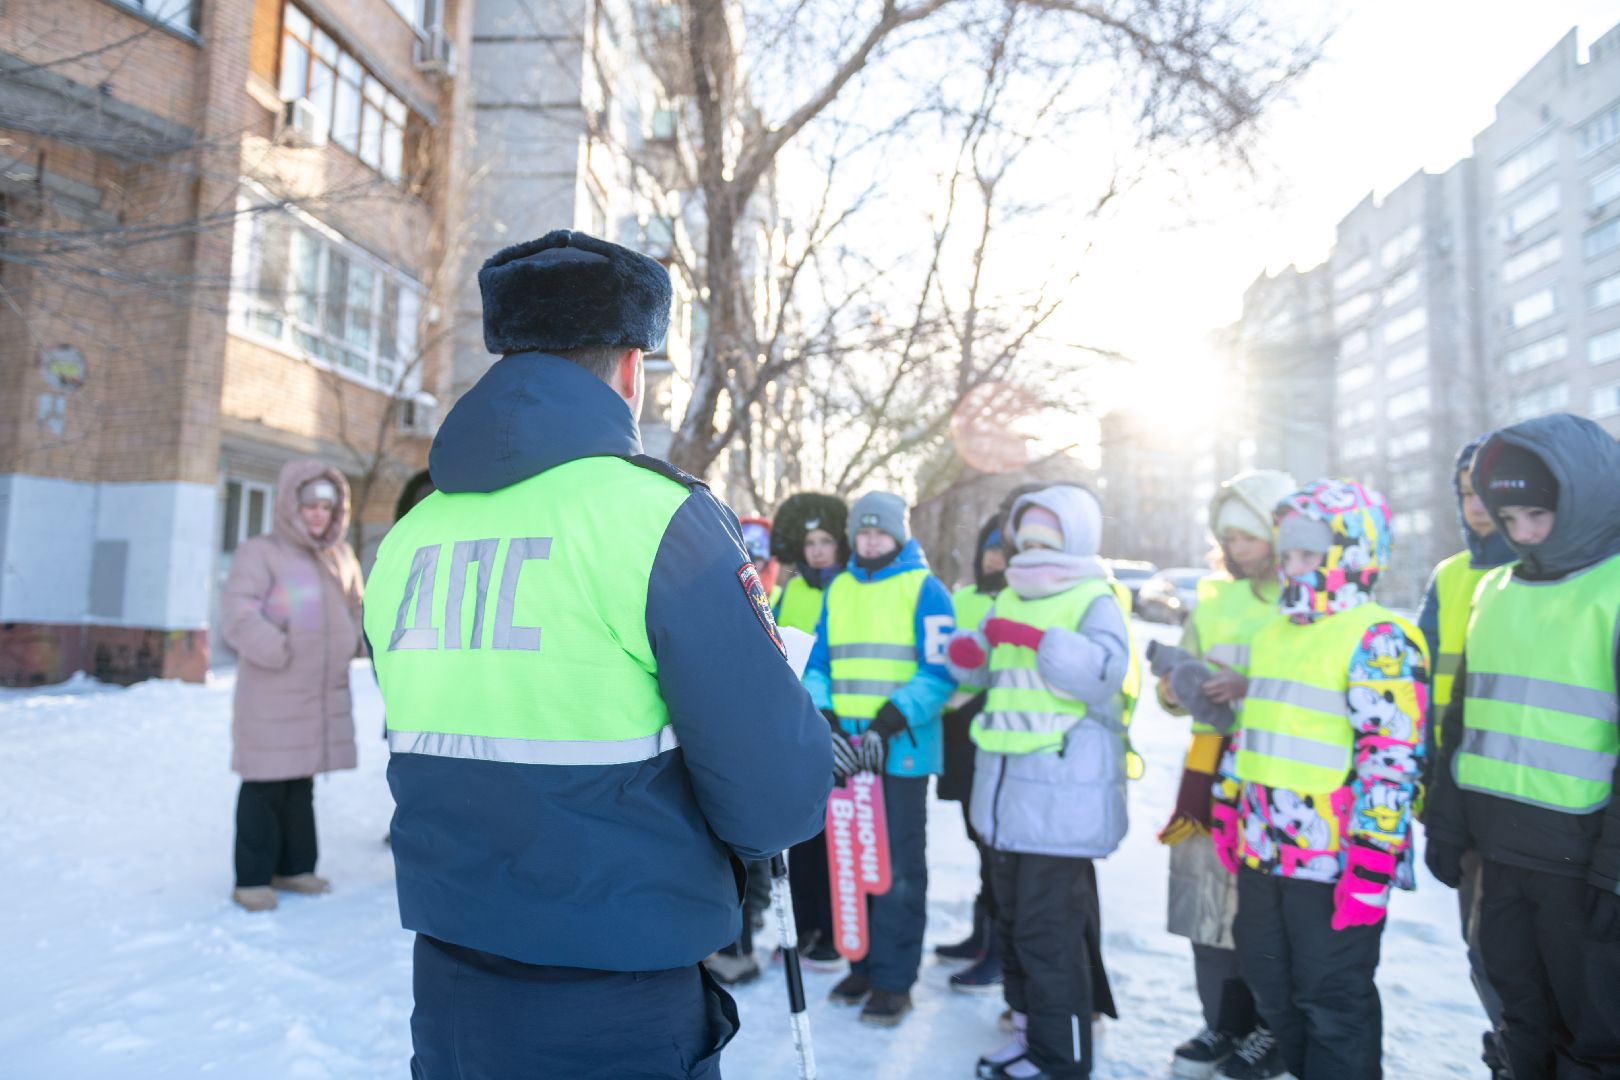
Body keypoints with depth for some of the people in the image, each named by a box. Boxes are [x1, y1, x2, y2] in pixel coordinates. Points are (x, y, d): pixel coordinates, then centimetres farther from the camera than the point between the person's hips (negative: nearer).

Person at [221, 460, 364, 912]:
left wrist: (349, 646, 14)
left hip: (324, 693, 6)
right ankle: (252, 878, 9)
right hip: (272, 693, -6)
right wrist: (278, 652, -23)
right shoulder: (261, 552, -9)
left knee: (301, 783, 15)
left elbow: (354, 607, 24)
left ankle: (293, 867, 26)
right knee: (265, 786, -1)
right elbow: (238, 608, -19)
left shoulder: (341, 556, 11)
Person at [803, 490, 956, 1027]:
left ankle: (894, 979, 14)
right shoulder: (838, 590, 12)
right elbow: (817, 664, 11)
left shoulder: (924, 589, -4)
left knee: (899, 867, 2)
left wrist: (887, 725, -19)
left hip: (902, 750, -5)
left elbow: (939, 671, -10)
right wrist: (826, 723, -5)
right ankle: (864, 963, 28)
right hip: (844, 751, 5)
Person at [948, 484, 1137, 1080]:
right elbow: (979, 669, 19)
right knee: (1013, 917, 17)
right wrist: (968, 651, -3)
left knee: (1048, 930, -5)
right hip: (1006, 785, 8)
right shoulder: (1009, 599, 16)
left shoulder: (1096, 599, -7)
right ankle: (1028, 1029, 33)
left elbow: (1106, 669, -23)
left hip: (1065, 790, -8)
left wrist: (1033, 638, -30)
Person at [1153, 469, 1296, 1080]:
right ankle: (1224, 1025, 28)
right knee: (1208, 901, 10)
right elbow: (1177, 690, 18)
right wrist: (1177, 688, -4)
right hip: (1209, 774, 5)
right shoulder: (1212, 601, 13)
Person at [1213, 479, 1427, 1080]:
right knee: (1269, 984, 21)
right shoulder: (1272, 635, 13)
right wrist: (1227, 809, 21)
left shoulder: (1379, 641, -13)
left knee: (1333, 1002, 7)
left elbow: (1392, 759, -18)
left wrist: (1372, 864, -20)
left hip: (1335, 862, -8)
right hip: (1262, 852, 8)